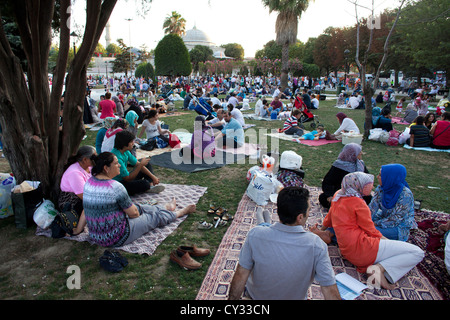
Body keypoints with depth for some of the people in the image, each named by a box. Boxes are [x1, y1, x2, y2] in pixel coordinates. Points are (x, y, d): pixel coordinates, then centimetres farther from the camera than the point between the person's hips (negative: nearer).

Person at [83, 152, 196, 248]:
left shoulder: (89, 182, -1)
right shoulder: (115, 186, -26)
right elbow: (133, 213, -16)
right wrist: (136, 212, 9)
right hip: (115, 239, -8)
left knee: (139, 207, 26)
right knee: (155, 217, 12)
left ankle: (166, 208, 52)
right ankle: (182, 212, 39)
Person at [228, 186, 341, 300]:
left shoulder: (255, 235, -30)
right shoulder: (316, 245, -31)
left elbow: (240, 276, -21)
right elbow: (331, 292, -26)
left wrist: (231, 298, -7)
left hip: (256, 295, 0)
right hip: (295, 297, 1)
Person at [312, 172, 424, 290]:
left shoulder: (338, 195, 10)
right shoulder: (358, 203, -13)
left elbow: (329, 216, 25)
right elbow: (371, 231, -7)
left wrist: (322, 230, 42)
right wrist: (387, 240, 8)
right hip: (362, 247, -9)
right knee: (417, 253, -6)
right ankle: (380, 268, -18)